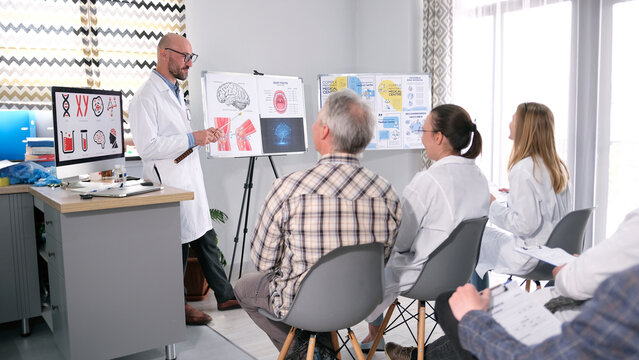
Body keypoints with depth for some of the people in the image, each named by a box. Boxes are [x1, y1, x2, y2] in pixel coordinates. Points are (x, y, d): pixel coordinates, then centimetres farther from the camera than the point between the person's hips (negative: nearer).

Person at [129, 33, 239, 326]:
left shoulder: (176, 92, 16)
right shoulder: (146, 97, -15)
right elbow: (148, 147, -24)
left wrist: (204, 135, 9)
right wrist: (192, 139, -23)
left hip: (191, 183, 9)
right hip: (170, 187, -9)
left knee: (206, 238, 15)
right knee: (178, 245, 2)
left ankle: (225, 296, 25)